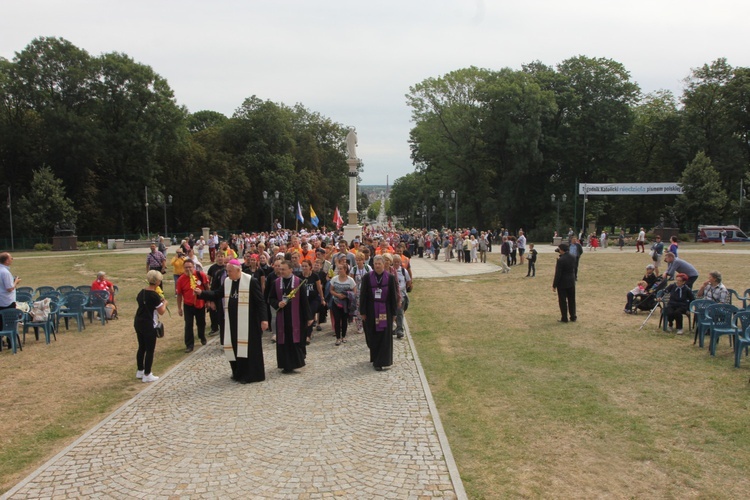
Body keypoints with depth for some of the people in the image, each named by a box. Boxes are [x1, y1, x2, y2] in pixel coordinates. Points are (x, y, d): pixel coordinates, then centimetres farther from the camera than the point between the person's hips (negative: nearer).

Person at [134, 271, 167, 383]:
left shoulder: (141, 292, 5)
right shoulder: (154, 295, -18)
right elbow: (161, 311, -15)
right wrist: (164, 303, 4)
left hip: (138, 322, 8)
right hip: (149, 325, -8)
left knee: (141, 347, 18)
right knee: (150, 350, 2)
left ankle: (140, 371, 29)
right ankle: (147, 375, 7)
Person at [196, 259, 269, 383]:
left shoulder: (251, 281, -13)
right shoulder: (227, 282, 7)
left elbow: (260, 301, -13)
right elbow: (217, 294, 14)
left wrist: (263, 319, -19)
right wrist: (201, 293, -1)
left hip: (247, 321, -6)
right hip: (232, 321, 7)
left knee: (247, 348, -1)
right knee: (234, 347, 11)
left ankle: (250, 375, 9)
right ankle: (238, 373, 26)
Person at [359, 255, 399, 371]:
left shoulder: (390, 278, -4)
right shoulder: (368, 278, -2)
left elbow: (394, 296, 0)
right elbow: (363, 295, 0)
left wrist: (393, 312, -2)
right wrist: (363, 312, -2)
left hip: (385, 311, -1)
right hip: (371, 311, 1)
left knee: (384, 337, -1)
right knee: (372, 336, 9)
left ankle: (381, 361, 7)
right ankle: (375, 358, 26)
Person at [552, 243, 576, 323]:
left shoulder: (560, 260, -21)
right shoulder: (573, 258, -2)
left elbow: (558, 274, -20)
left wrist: (554, 285, -11)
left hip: (562, 283, -6)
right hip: (571, 282, 6)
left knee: (562, 301, 6)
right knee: (571, 300, 17)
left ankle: (564, 318, 12)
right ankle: (573, 317, 25)